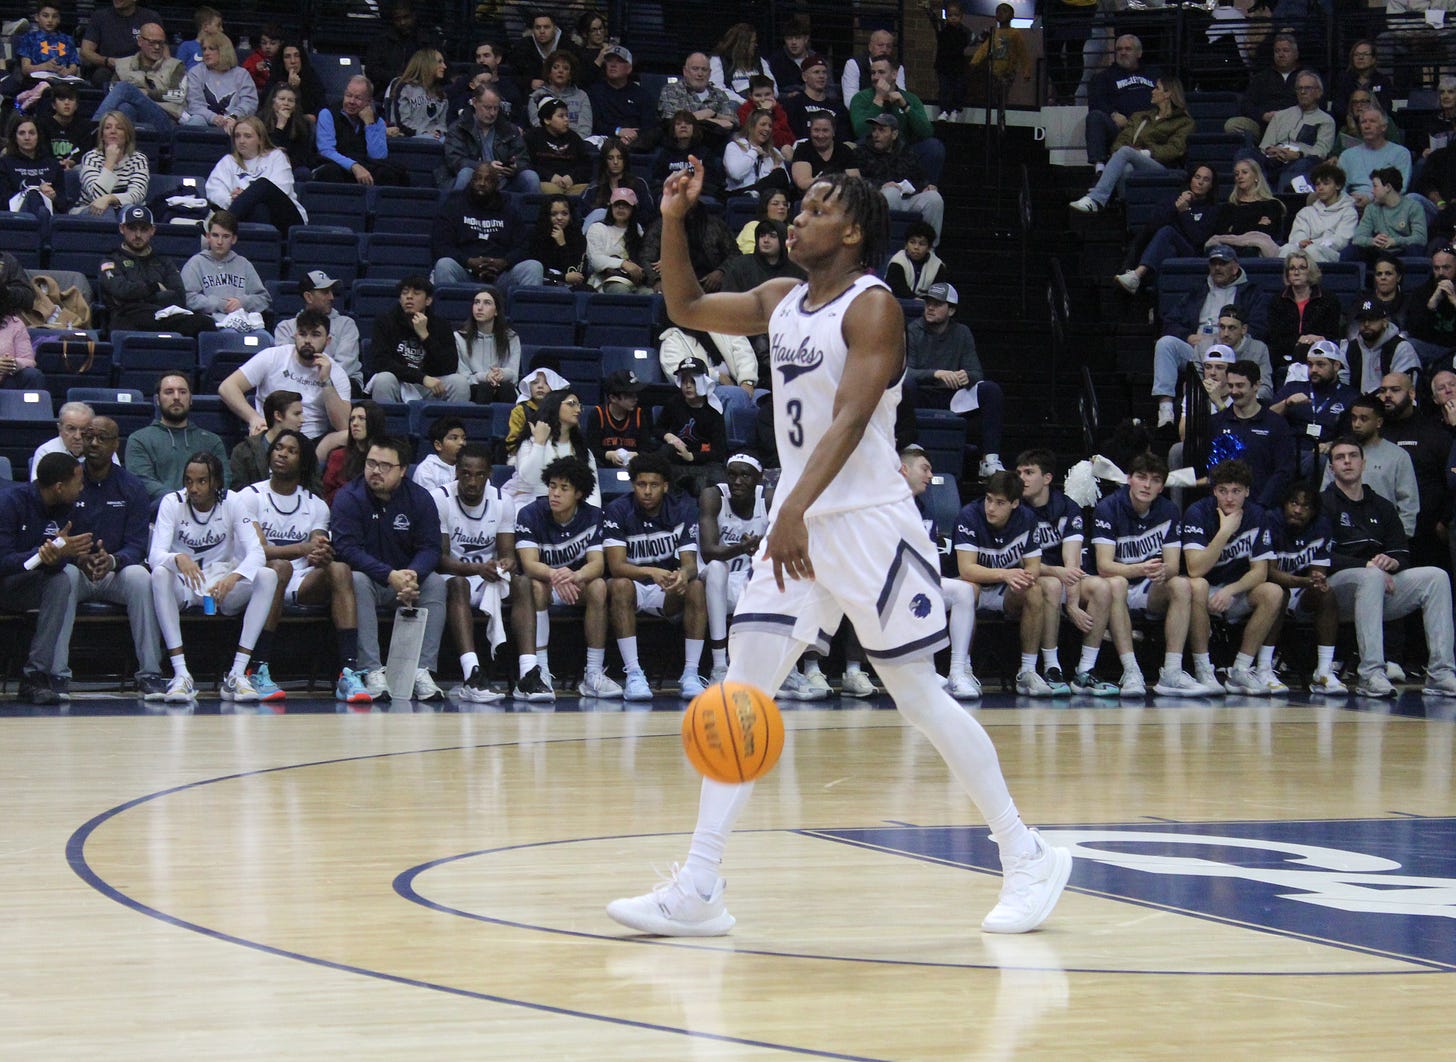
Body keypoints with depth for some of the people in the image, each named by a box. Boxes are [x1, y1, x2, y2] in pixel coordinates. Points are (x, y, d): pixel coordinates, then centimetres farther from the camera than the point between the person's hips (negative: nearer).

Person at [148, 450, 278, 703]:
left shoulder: (231, 503, -5)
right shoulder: (172, 503, -8)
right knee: (160, 574, -34)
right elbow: (155, 555, -20)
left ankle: (237, 674, -31)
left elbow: (256, 552, -16)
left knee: (268, 576, -26)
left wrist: (233, 577, -37)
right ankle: (181, 675, -39)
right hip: (183, 587, -1)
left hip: (223, 586, 1)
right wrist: (178, 558, -44)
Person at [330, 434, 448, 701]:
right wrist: (390, 576, -32)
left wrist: (412, 576, -31)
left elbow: (430, 548, -8)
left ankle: (423, 670, -29)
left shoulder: (420, 498, -1)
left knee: (435, 582, -24)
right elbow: (347, 549, -20)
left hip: (407, 579, 3)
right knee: (357, 581, -34)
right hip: (368, 578, -3)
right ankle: (372, 672, -40)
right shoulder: (348, 497, -9)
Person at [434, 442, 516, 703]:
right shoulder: (440, 499, -10)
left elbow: (508, 554, -2)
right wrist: (476, 568, -32)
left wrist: (506, 563, -28)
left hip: (487, 582, 4)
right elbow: (440, 558, -15)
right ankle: (472, 674, -55)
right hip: (448, 578, -4)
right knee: (457, 584, -38)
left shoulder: (502, 502, 2)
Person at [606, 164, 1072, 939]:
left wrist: (797, 510, -34)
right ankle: (697, 891, -4)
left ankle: (1028, 859, 10)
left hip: (868, 521, -7)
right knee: (741, 689, -2)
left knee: (918, 695, -3)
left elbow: (850, 419, -23)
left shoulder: (872, 307, -12)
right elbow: (685, 308, 25)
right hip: (798, 521, 7)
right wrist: (673, 221, 10)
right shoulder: (781, 301, 12)